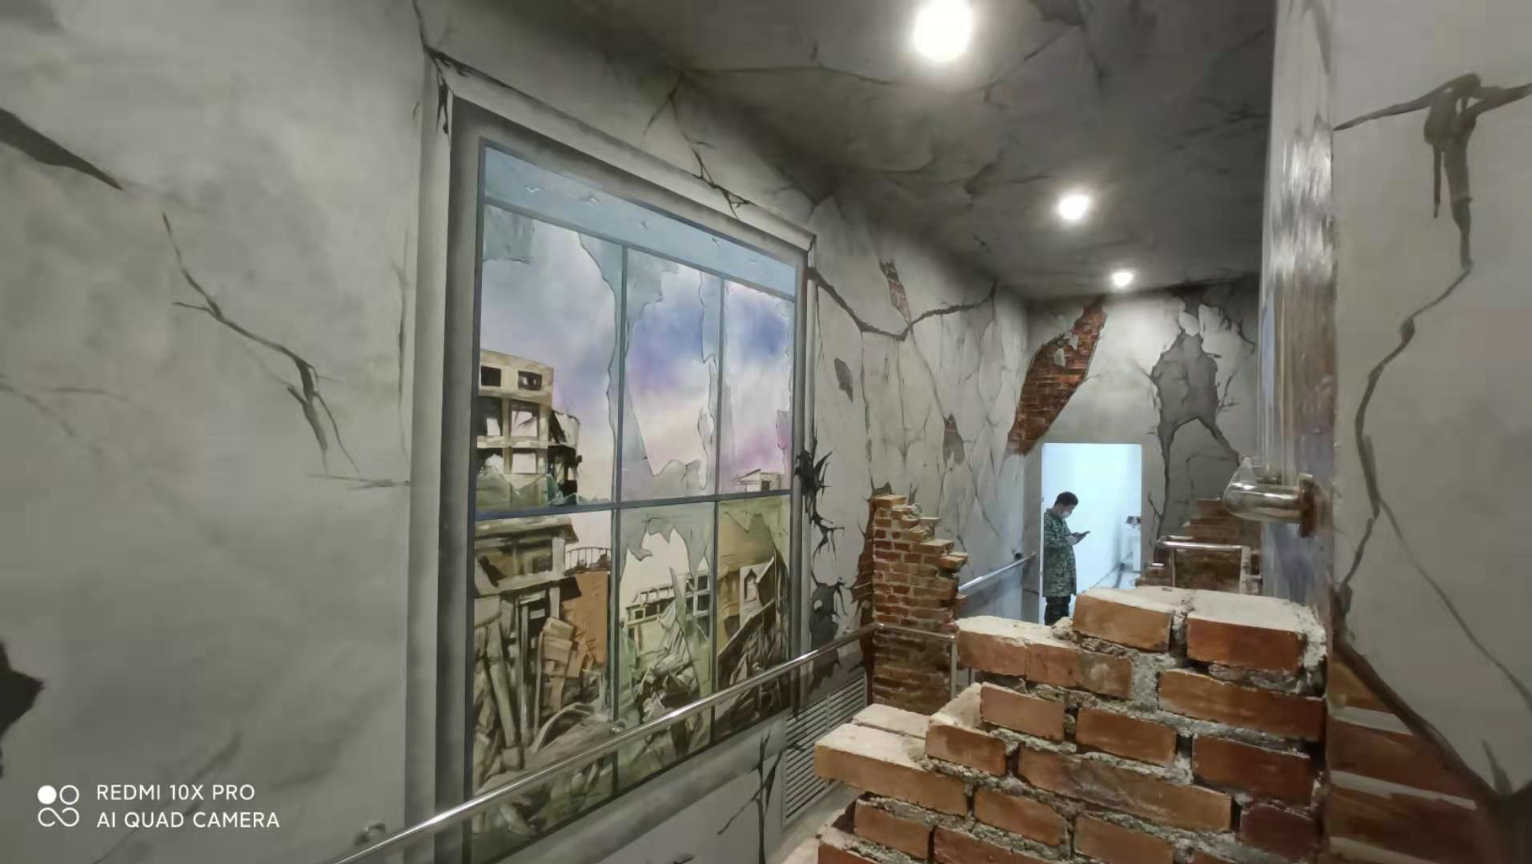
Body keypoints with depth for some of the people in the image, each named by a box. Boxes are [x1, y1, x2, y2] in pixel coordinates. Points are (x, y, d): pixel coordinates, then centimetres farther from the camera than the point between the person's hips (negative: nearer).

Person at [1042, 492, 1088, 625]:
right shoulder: (1046, 519, -15)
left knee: (1064, 605, 14)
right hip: (1053, 573, -9)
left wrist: (1074, 537, 7)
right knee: (1055, 606, -7)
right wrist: (1066, 540, -19)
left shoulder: (1061, 519, 16)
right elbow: (1046, 542, -27)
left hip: (1065, 572, 9)